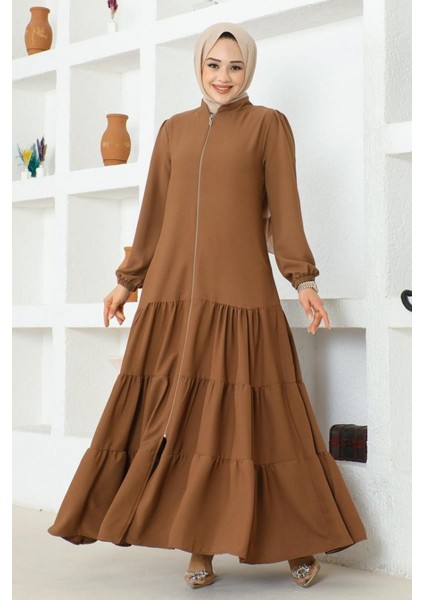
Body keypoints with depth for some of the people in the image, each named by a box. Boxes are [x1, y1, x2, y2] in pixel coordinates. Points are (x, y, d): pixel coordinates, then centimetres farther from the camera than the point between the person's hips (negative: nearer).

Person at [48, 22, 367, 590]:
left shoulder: (269, 124, 6)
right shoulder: (173, 130, 16)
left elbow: (285, 209, 1)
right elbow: (154, 212, 18)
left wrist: (304, 281, -7)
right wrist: (128, 281, 17)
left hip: (240, 292, -3)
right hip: (173, 291, 4)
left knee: (247, 415, -3)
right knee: (180, 419, 1)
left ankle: (299, 541, 11)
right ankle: (201, 547, 10)